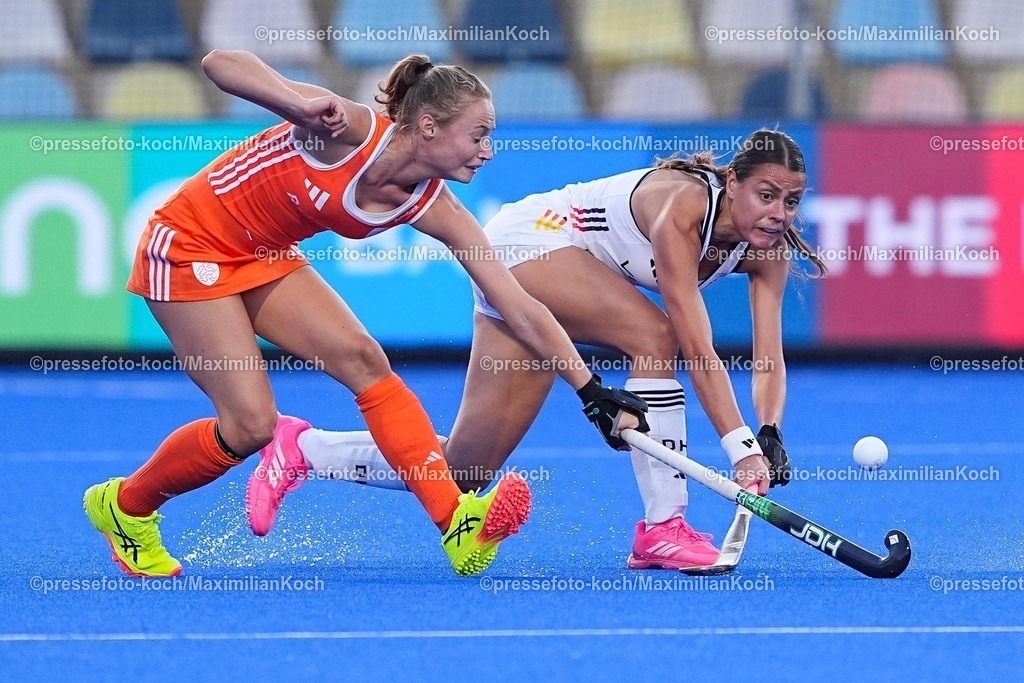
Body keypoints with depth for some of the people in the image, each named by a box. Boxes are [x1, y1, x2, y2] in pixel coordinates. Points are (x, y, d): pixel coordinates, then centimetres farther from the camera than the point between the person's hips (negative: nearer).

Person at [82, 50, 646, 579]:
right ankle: (123, 506, 12)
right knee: (251, 424, -12)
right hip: (189, 246, -6)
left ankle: (456, 522, -20)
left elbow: (521, 310, -9)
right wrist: (301, 104, -50)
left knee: (364, 361, -13)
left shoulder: (433, 208, -11)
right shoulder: (350, 130, -29)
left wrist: (594, 392, -12)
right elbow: (219, 63, -34)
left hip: (264, 258, 6)